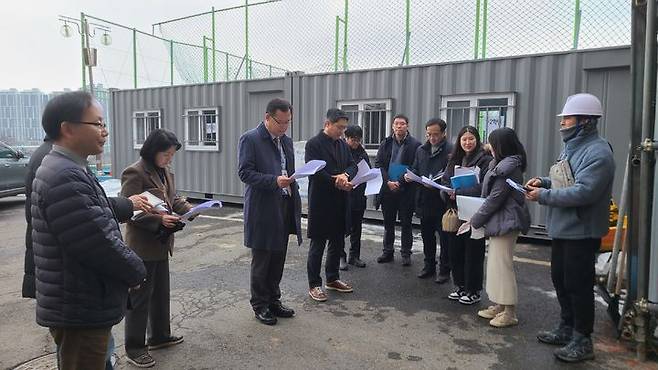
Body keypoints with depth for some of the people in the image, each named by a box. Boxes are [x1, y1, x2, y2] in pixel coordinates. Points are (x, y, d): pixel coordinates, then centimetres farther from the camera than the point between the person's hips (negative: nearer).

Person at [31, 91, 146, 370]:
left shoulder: (68, 170, 11)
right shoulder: (65, 178, -24)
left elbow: (98, 222, 17)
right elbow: (99, 242, -26)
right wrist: (137, 272, -11)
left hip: (81, 305, 10)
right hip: (80, 312, -10)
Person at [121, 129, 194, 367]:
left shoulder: (165, 172, 10)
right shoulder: (135, 173, -17)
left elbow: (173, 199, 17)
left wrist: (188, 208, -2)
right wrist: (160, 219, -28)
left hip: (161, 243, 9)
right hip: (142, 246, -9)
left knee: (161, 293, 19)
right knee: (140, 297, 2)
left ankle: (159, 336, 35)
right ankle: (134, 348, 15)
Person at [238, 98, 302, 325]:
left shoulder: (286, 141, 13)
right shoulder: (250, 139, -8)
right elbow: (244, 173, -15)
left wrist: (295, 202, 12)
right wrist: (274, 181, -25)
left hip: (284, 209, 7)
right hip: (263, 211, -6)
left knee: (278, 260, 15)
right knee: (261, 261, 6)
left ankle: (274, 301, 31)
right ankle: (259, 305, 22)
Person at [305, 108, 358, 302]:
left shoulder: (343, 145, 13)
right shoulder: (314, 144, -9)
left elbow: (353, 165, 7)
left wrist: (346, 175, -15)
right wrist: (336, 182, -20)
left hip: (340, 202, 7)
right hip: (321, 202, -7)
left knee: (338, 243, 16)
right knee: (318, 244, 3)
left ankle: (332, 279, 31)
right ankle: (314, 284, 14)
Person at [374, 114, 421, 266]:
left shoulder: (415, 145, -2)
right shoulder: (385, 143, 7)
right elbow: (378, 164, 2)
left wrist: (400, 183, -13)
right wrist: (388, 182, -11)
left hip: (406, 190, -3)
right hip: (387, 189, 3)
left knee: (406, 223, 6)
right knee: (388, 223, 11)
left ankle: (406, 253, 16)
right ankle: (388, 252, 22)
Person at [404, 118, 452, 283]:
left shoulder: (451, 150, -11)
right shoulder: (421, 150, 11)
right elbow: (415, 169, 20)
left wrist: (437, 183, -25)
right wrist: (410, 175, -1)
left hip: (442, 201, -6)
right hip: (424, 200, 6)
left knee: (444, 237, 4)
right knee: (426, 235, 16)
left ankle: (444, 270, 17)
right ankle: (429, 266, 31)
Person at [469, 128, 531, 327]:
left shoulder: (508, 167, -18)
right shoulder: (503, 164, 14)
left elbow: (495, 198, -19)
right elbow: (491, 194, 15)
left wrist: (476, 220, -11)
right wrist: (480, 217, 8)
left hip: (505, 222, -10)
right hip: (500, 221, 10)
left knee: (501, 264, -4)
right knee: (496, 263, 15)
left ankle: (509, 312, 5)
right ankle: (499, 305, 25)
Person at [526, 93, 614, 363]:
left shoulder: (597, 153, -19)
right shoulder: (572, 147, 12)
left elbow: (583, 192, -28)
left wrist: (543, 196, -21)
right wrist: (544, 181, 2)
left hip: (581, 232, -10)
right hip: (562, 228, 10)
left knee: (578, 285, 1)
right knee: (560, 279, 18)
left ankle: (582, 341, 16)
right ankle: (567, 328, 34)